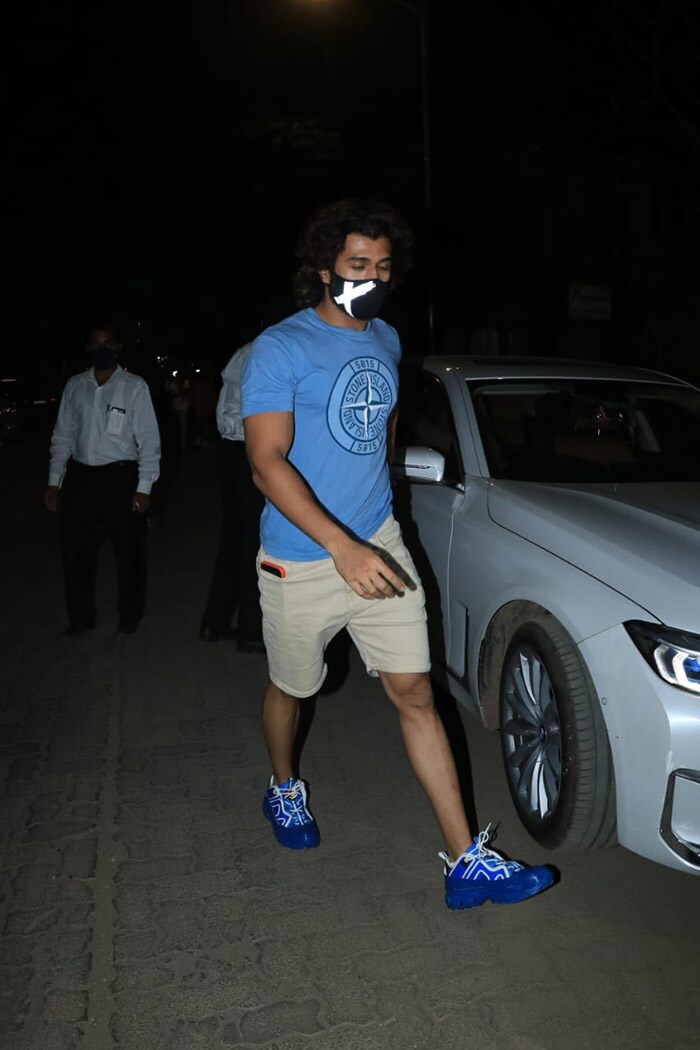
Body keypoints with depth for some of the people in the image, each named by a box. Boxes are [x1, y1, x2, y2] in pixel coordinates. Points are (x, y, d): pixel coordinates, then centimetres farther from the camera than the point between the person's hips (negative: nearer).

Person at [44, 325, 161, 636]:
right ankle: (80, 618, 26)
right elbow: (62, 435, 11)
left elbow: (149, 439, -6)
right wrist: (54, 481, 7)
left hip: (120, 476, -3)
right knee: (75, 550, 8)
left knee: (127, 550, 9)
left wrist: (144, 487, -11)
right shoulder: (74, 386, 7)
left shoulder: (135, 386, -5)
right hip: (80, 477, 4)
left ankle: (130, 617, 28)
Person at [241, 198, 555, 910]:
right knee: (291, 689, 16)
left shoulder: (386, 342, 9)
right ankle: (283, 790, 47)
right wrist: (342, 546, -30)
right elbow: (267, 463, -21)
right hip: (301, 559, -4)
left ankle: (466, 861, 6)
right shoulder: (279, 349, -12)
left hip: (379, 543, 5)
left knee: (416, 693, 1)